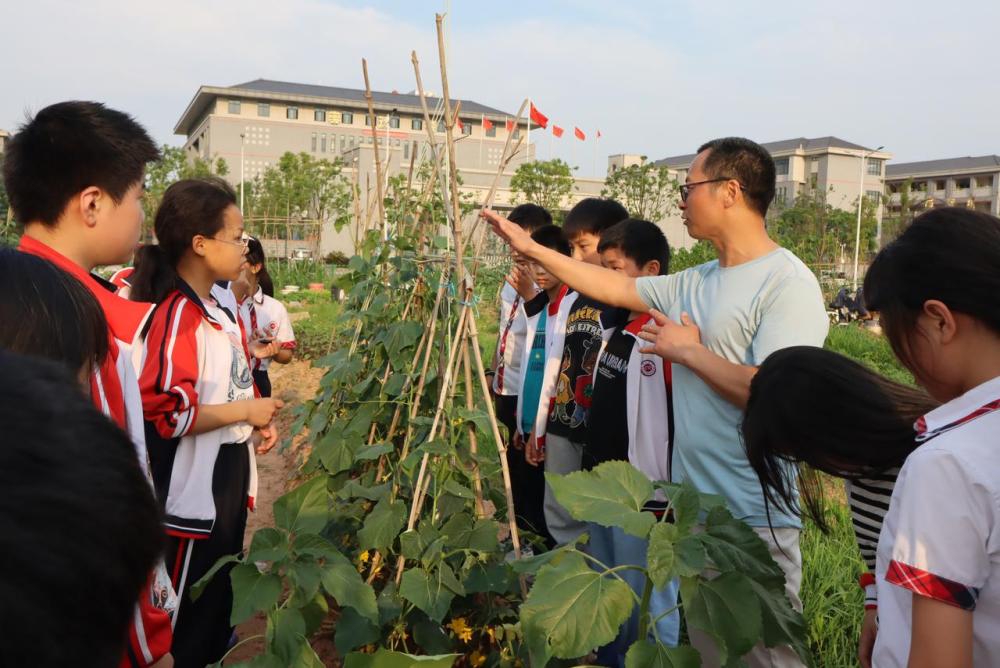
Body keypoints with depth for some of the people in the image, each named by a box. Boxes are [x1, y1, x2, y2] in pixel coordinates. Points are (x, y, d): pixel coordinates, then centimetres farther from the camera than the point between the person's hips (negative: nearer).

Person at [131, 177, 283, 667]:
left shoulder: (218, 308, 6)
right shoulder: (176, 318, -22)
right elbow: (169, 414, -26)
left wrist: (258, 419, 2)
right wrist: (246, 410, -19)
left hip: (228, 476, 9)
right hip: (195, 489, -9)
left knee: (220, 586, 24)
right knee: (189, 605, 9)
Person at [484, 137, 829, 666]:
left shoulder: (787, 282, -15)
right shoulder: (697, 283, 10)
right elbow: (614, 286, 17)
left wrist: (688, 350, -13)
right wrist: (530, 247, 18)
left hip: (753, 521, -8)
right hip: (691, 507, 8)